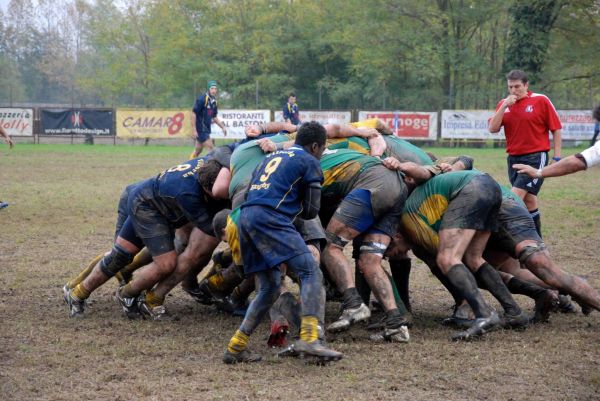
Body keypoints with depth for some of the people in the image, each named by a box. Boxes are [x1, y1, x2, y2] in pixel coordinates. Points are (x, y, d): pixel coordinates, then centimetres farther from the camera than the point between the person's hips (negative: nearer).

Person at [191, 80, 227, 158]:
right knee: (211, 150, -10)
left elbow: (214, 117, 21)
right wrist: (194, 130, -18)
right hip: (200, 130, -8)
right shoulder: (202, 100, -14)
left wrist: (223, 127, 13)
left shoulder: (214, 101, 10)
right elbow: (194, 114, -15)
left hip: (206, 129, 8)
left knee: (197, 151, 13)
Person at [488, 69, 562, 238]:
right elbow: (493, 129, -3)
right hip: (513, 158, 5)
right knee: (528, 200, 11)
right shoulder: (504, 104, 8)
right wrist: (504, 106, -13)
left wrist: (557, 157, -6)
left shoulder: (541, 101, -5)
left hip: (536, 156, -5)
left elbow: (556, 129, -2)